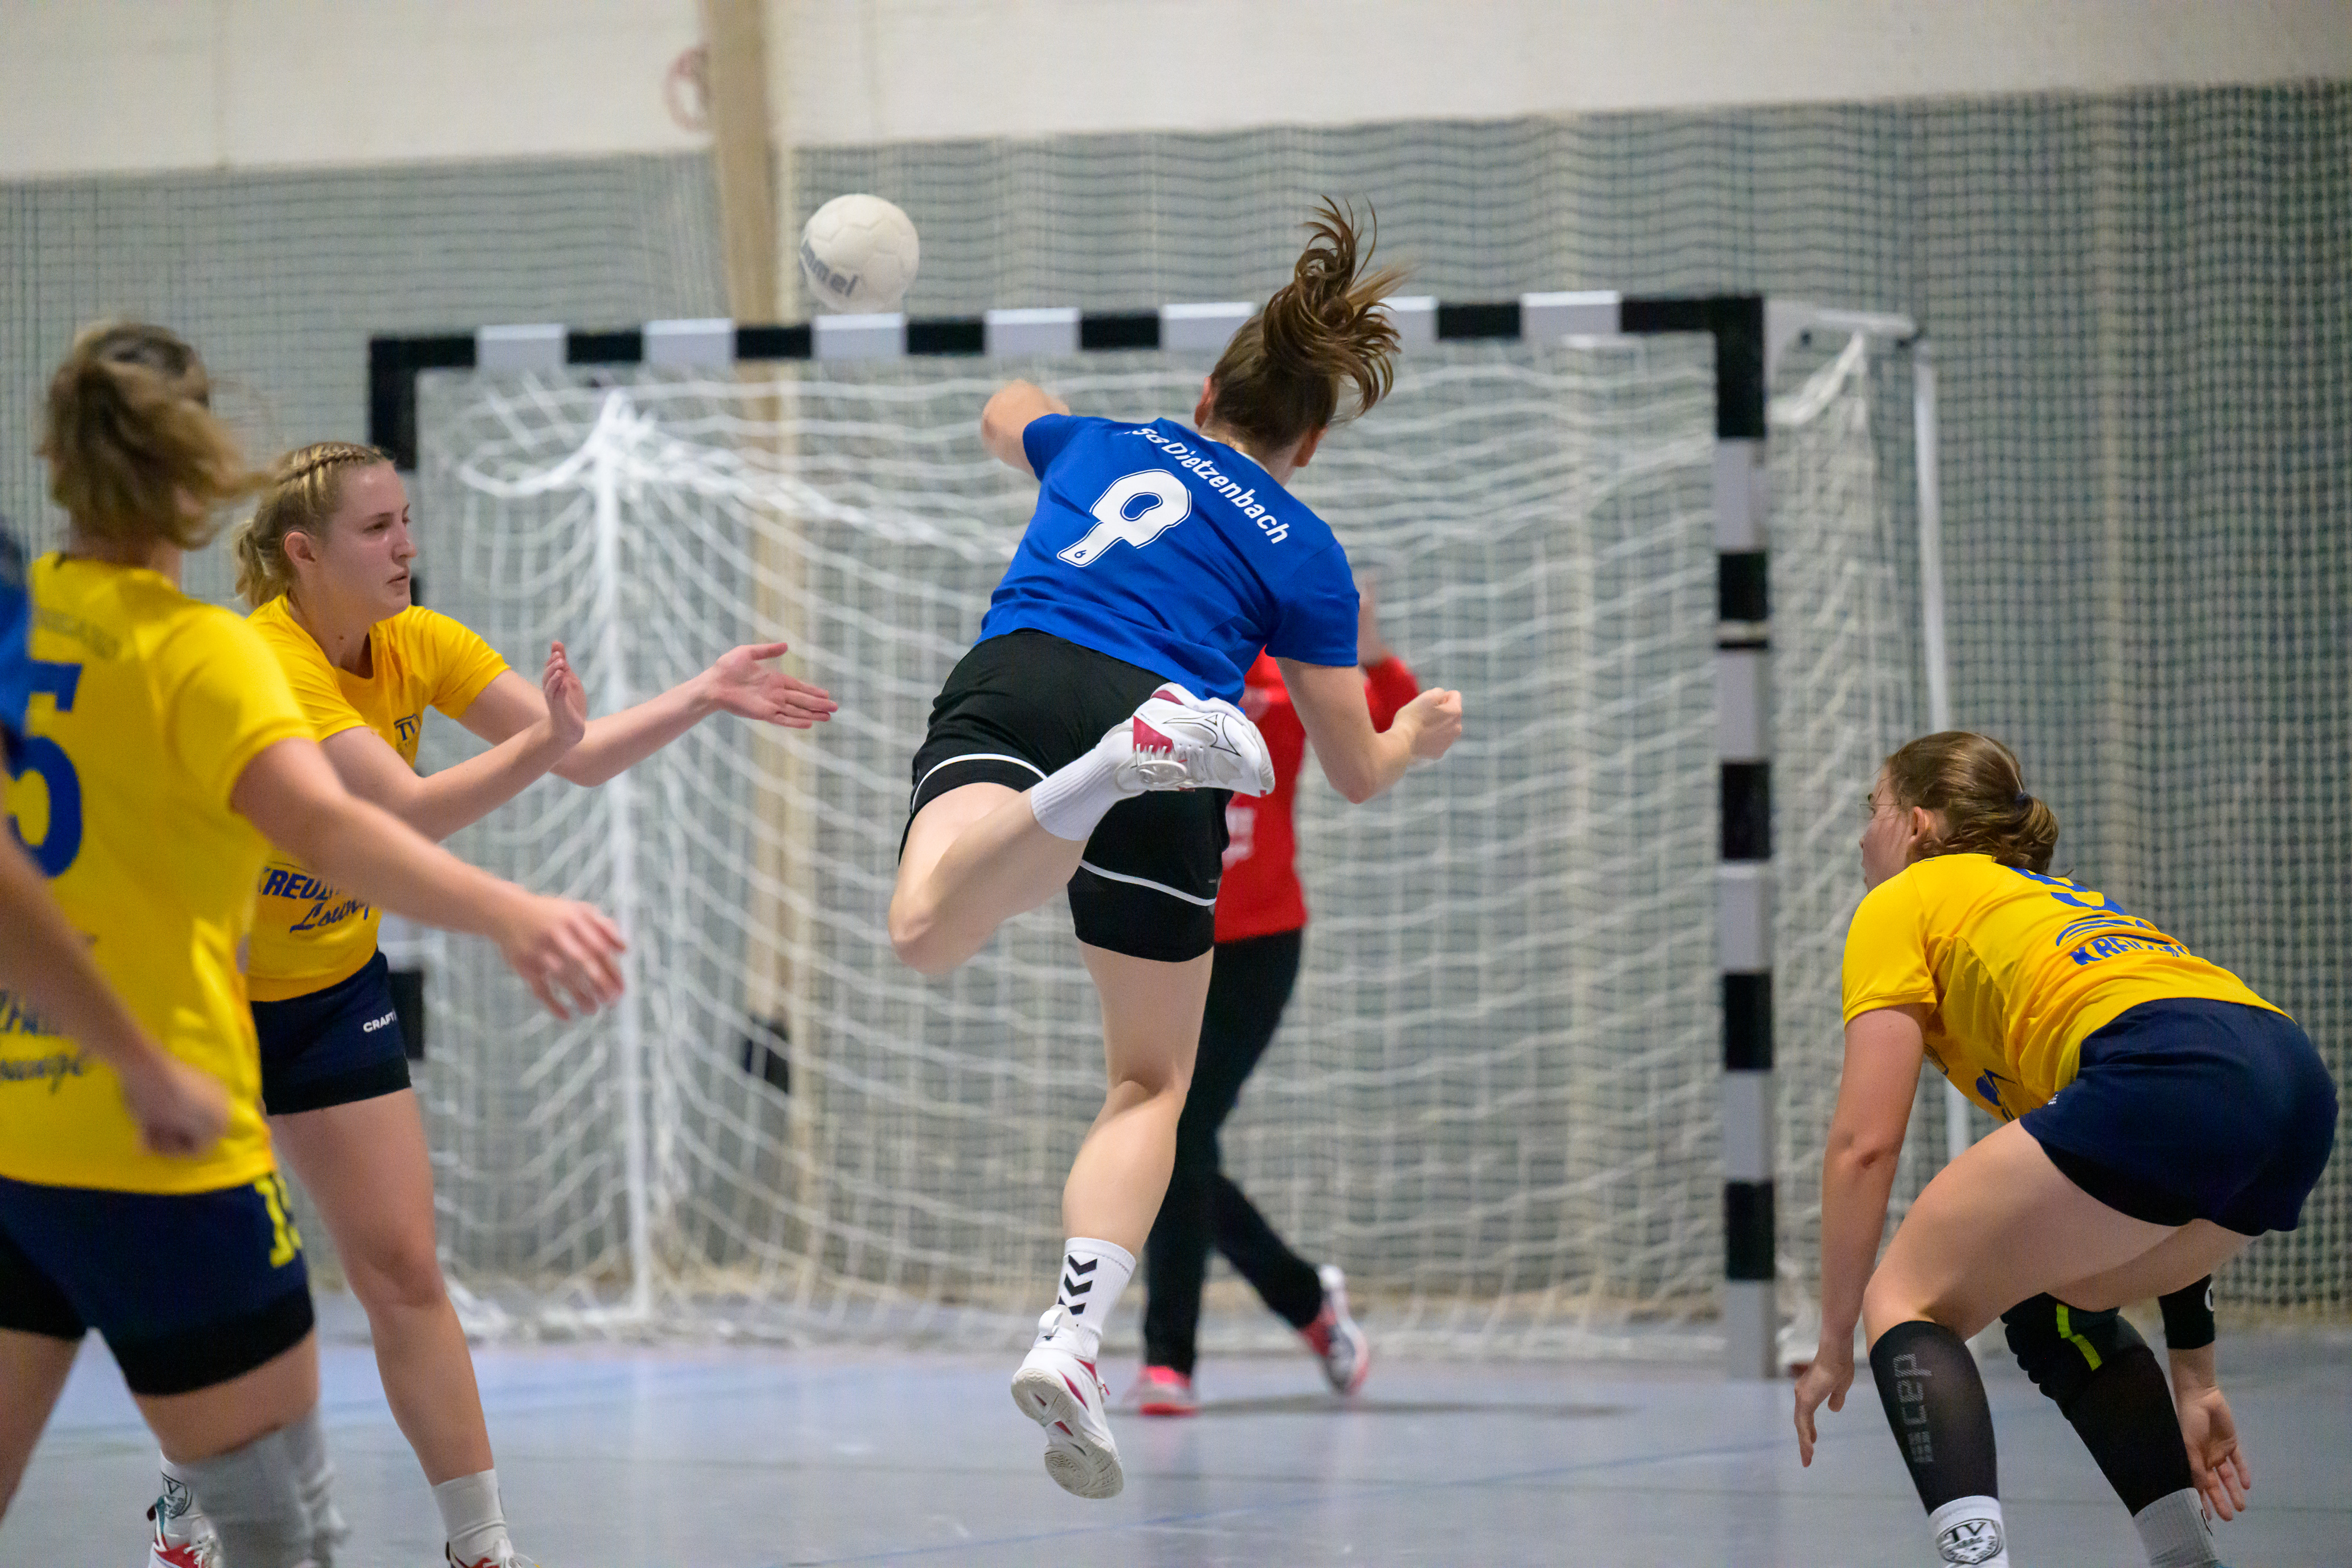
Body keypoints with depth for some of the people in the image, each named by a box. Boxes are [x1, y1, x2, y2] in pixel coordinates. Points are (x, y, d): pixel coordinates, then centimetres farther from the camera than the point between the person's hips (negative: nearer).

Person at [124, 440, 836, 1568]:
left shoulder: (418, 645, -6)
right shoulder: (264, 662, -28)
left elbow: (579, 754, -6)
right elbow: (407, 812, -38)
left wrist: (701, 699, -18)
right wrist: (537, 746, -49)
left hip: (330, 988, 5)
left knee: (402, 1273, -1)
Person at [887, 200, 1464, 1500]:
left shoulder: (1105, 442, 28)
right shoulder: (1301, 551, 20)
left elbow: (1009, 418, 53)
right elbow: (1356, 771, 22)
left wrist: (1025, 399, 77)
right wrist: (1416, 734, 45)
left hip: (1010, 686, 1)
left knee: (928, 935, -30)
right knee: (1150, 1083, 15)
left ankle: (1123, 762, -50)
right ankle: (1072, 1339, -5)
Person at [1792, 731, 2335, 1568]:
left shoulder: (1903, 904, 17)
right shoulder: (2062, 901, 38)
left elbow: (1864, 1144, 6)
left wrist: (1834, 1343, 12)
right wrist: (2193, 1378, 37)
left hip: (2157, 1083, -8)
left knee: (1907, 1302, 4)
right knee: (2046, 1300, 29)